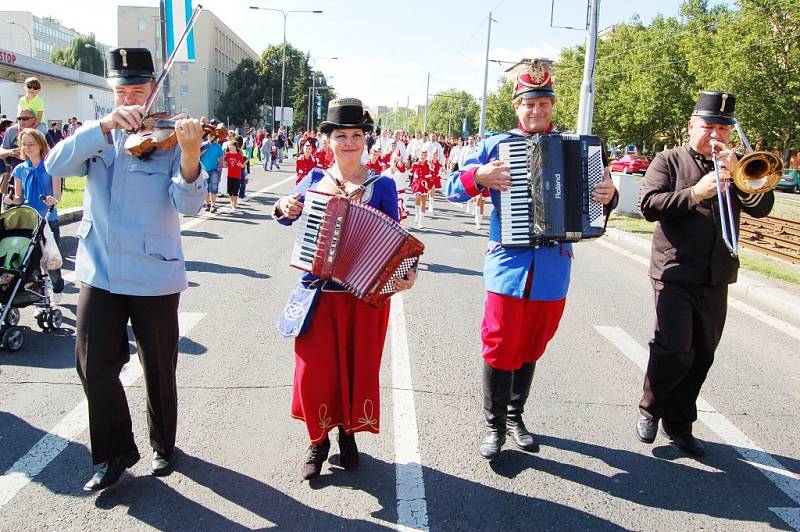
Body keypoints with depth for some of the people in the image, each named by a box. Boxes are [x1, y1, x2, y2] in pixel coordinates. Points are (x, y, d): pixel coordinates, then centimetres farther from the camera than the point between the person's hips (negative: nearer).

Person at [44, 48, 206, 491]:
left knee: (158, 368, 10)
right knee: (94, 365, 4)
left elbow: (188, 204, -20)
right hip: (99, 271, 3)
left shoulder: (170, 137, -5)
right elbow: (55, 164, -13)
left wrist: (190, 155, -39)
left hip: (154, 275, -3)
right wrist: (105, 126, -25)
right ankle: (115, 453, 24)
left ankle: (163, 446, 33)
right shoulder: (96, 136, 7)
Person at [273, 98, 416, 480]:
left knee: (358, 368, 11)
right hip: (318, 292, 2)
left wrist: (405, 274, -20)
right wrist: (284, 209, -6)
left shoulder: (382, 186, -2)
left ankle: (348, 435, 34)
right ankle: (318, 441, 24)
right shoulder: (314, 179, 5)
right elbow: (287, 215, 18)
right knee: (314, 369, 2)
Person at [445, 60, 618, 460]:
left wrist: (608, 195, -10)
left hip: (553, 267, 3)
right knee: (500, 346, 0)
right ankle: (494, 425, 16)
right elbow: (453, 188, 1)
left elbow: (595, 197, 13)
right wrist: (478, 176, -18)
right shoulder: (496, 146, 2)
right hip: (508, 263, -2)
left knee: (531, 347, 14)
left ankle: (516, 417, 31)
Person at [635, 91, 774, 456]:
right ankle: (649, 409, 9)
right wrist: (695, 193, -19)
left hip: (716, 279, 5)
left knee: (702, 356, 9)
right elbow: (648, 205, -11)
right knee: (674, 348, -15)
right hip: (675, 273, -4)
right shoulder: (669, 161, 2)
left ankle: (679, 423, 23)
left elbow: (761, 208, 0)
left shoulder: (737, 166, 13)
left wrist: (736, 173, -12)